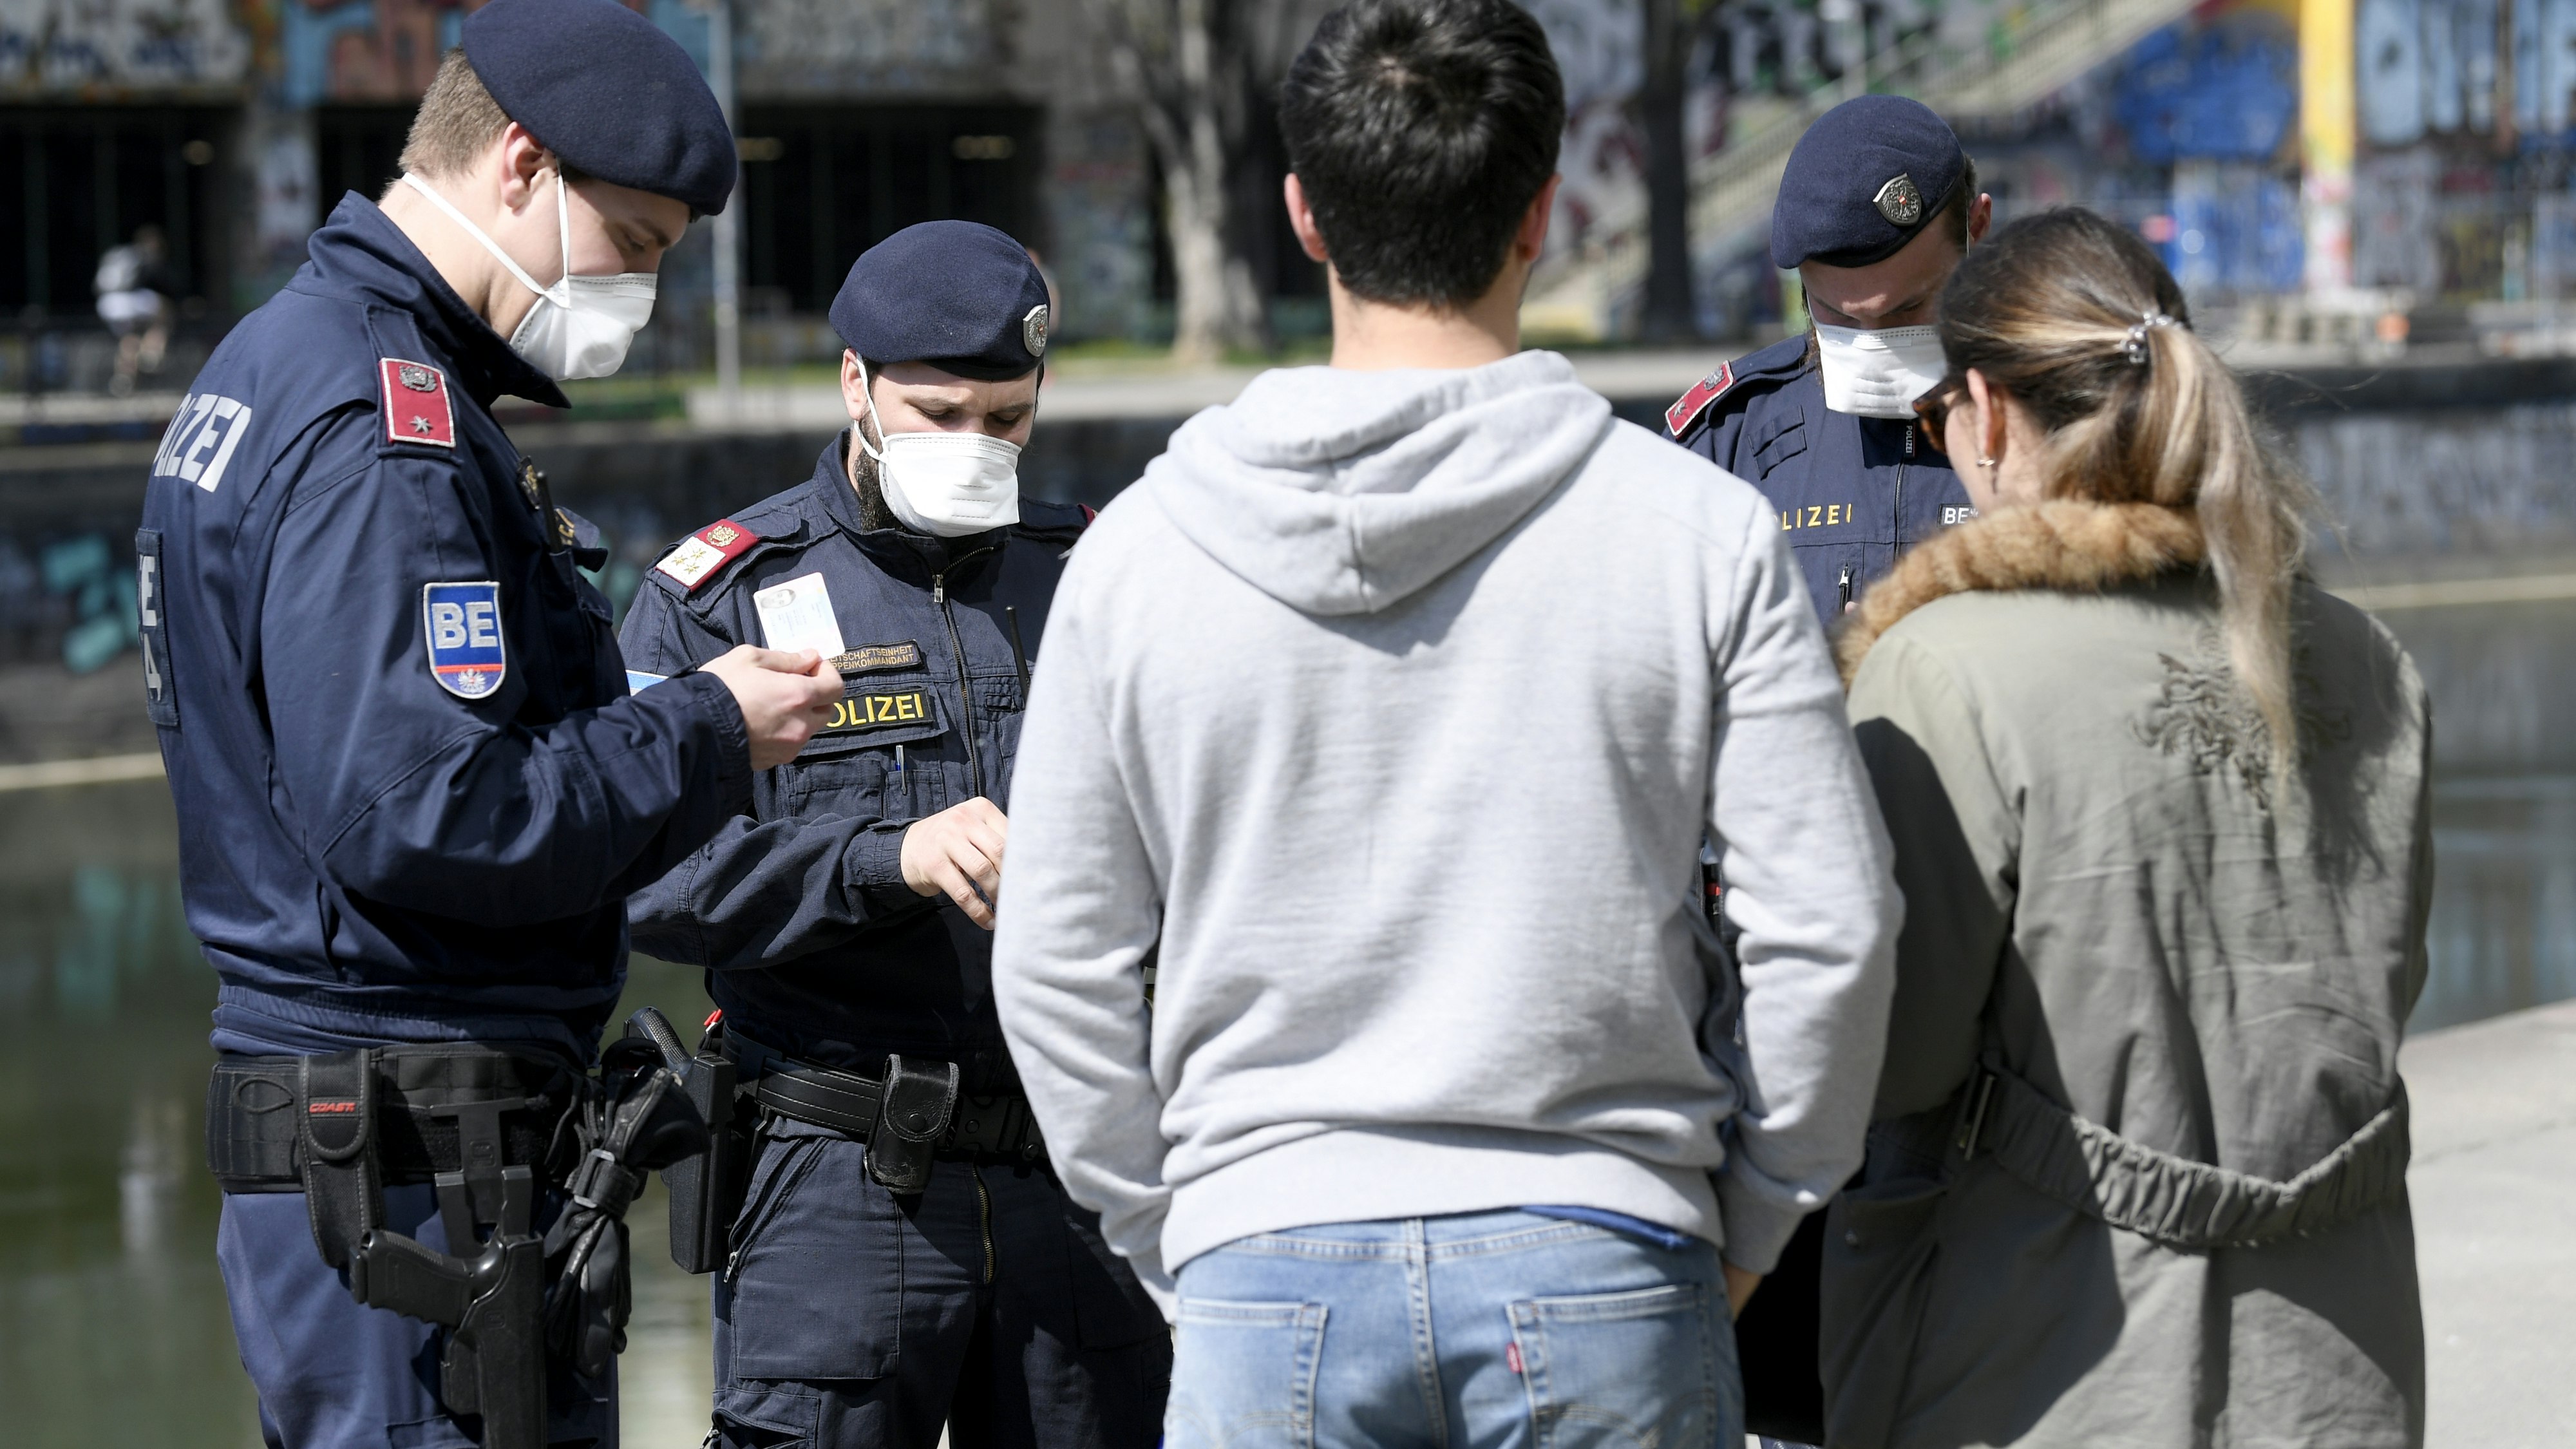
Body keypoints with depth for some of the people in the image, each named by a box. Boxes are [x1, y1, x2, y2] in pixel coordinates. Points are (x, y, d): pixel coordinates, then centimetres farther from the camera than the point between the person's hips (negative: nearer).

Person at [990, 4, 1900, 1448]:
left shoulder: (1140, 546, 1)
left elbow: (1057, 970, 4)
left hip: (1266, 1277, 1)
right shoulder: (1703, 530, -4)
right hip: (1600, 1272, -1)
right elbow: (1829, 926, -3)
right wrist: (1744, 1228, 10)